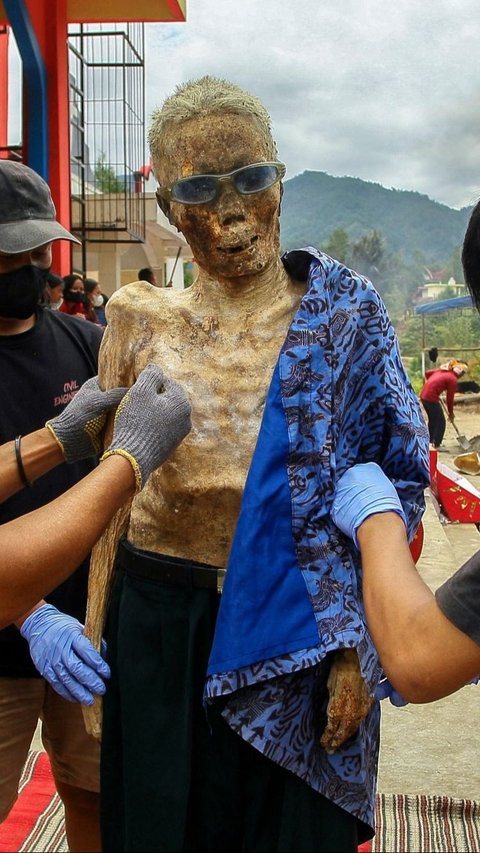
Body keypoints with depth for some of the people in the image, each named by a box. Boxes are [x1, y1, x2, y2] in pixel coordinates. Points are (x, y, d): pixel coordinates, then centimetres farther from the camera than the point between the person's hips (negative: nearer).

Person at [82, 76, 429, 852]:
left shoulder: (343, 316, -4)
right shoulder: (141, 321, 1)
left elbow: (393, 482, -4)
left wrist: (353, 649, -10)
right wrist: (97, 644, 5)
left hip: (299, 635, -1)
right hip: (159, 626, 2)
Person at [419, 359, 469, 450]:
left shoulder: (443, 370, 11)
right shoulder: (453, 380, -10)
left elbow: (427, 373, 20)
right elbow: (450, 399, -5)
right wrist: (451, 414, 7)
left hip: (423, 395, 9)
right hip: (431, 398, -9)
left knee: (432, 420, 23)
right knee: (441, 422, 5)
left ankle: (430, 442, 33)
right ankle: (437, 445, 11)